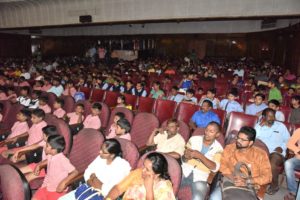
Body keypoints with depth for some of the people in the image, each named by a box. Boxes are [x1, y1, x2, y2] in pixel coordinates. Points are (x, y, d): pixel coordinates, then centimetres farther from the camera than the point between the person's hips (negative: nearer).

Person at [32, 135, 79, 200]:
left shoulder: (62, 160, -25)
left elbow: (75, 172, -27)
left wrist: (64, 182, -34)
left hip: (57, 190, -7)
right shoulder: (50, 156, -1)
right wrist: (39, 165, 10)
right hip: (46, 187, 7)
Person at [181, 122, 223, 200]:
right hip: (185, 171, 2)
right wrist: (186, 156, -21)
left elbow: (215, 168, -13)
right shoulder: (194, 139, 2)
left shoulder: (218, 148, 0)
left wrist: (200, 156, -25)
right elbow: (184, 159, 3)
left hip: (200, 177, -1)